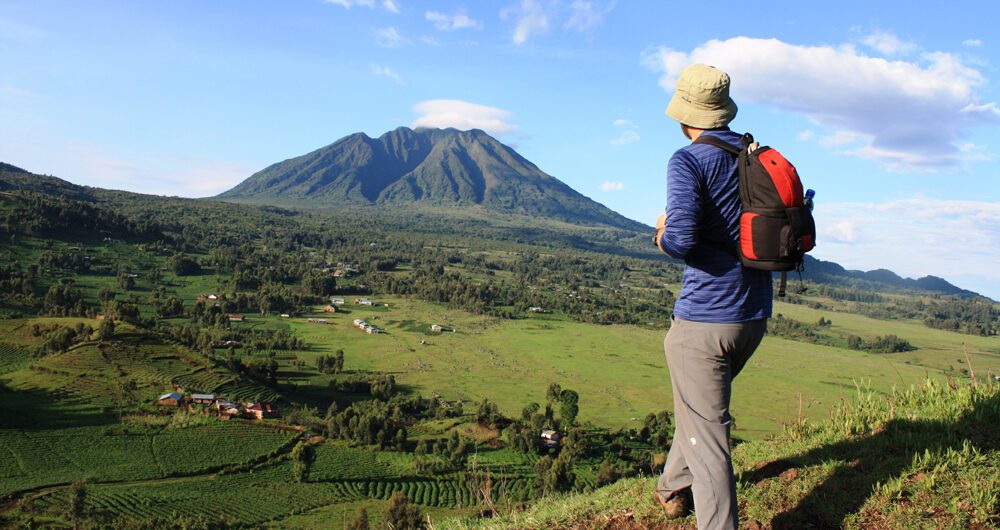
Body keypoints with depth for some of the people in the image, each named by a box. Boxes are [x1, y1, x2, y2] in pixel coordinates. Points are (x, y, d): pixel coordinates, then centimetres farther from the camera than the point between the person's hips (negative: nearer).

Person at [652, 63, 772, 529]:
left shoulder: (689, 161, -13)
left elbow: (680, 240, -26)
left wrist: (662, 232, -4)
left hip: (704, 320, -8)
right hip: (755, 317, 8)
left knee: (706, 435, -1)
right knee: (699, 404, 28)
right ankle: (674, 486, 45)